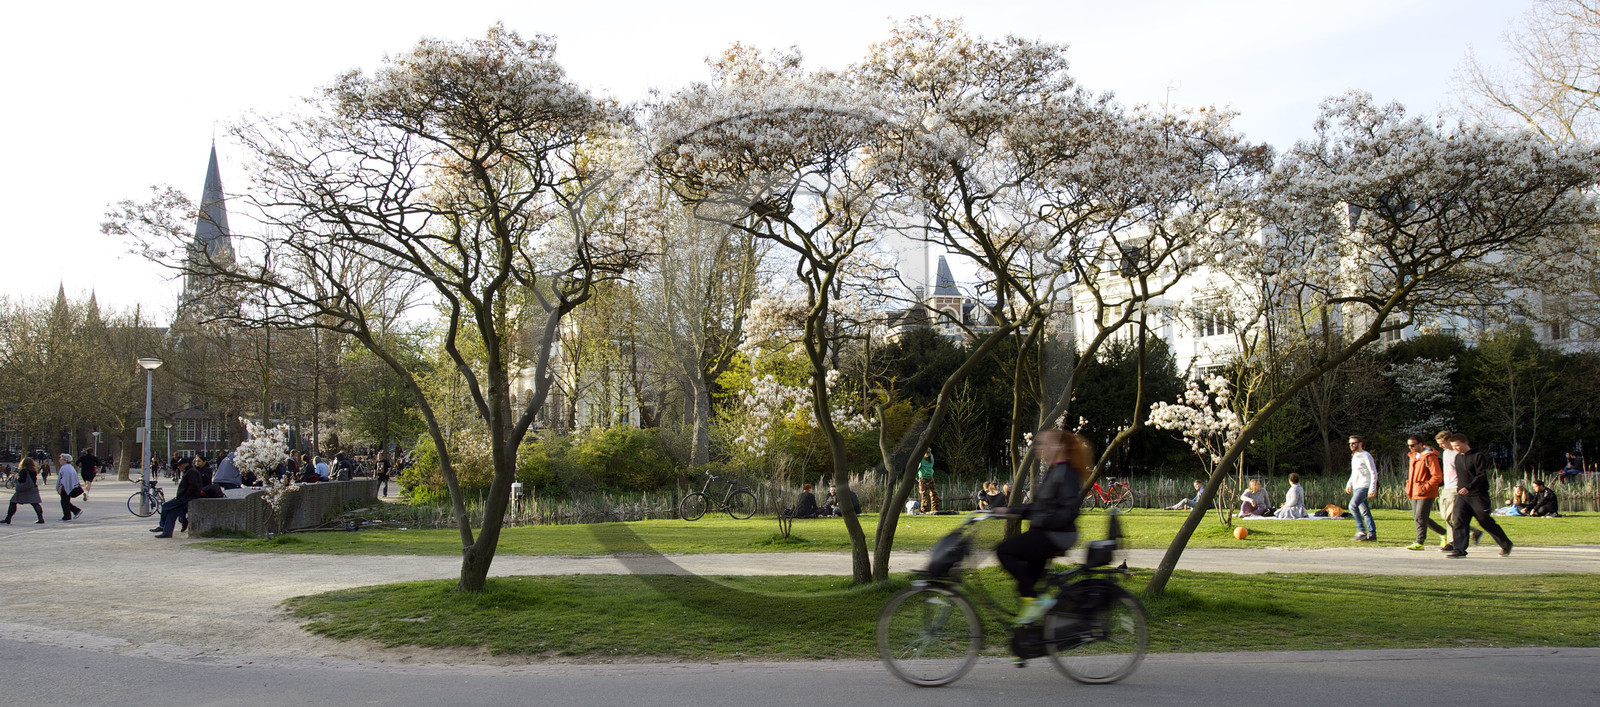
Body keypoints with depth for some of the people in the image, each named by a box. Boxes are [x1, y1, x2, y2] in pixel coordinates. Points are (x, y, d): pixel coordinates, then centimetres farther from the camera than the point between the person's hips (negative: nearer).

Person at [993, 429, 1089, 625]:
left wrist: (1041, 520, -27)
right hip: (1044, 534, 10)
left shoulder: (1066, 474, -14)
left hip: (1056, 535, -10)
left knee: (1004, 551, -16)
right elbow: (1038, 507, 21)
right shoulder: (1050, 472, 16)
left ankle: (1034, 599, -14)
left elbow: (1069, 511, -22)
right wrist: (1009, 510, 14)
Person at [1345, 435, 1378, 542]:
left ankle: (1361, 530, -16)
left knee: (1353, 505, -22)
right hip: (1356, 488, 9)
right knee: (1365, 511, 8)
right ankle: (1372, 534, 10)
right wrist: (1349, 484, 19)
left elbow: (1374, 473, -13)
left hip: (1364, 486, -9)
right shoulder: (1354, 456, 17)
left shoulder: (1366, 456, -9)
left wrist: (1372, 489, -19)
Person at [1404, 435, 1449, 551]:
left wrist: (1425, 488, -21)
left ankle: (1420, 542, 0)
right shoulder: (1413, 456, 14)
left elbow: (1437, 476, -17)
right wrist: (1408, 488, 14)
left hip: (1426, 494, -9)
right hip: (1414, 493, 9)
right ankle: (1443, 532, 26)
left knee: (1420, 518, -9)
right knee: (1417, 518, 11)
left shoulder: (1430, 457, -13)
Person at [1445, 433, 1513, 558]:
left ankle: (1506, 544, 24)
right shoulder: (1458, 457, 12)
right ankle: (1459, 549, -14)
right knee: (1459, 521, -10)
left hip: (1478, 495, -6)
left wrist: (1468, 488, -29)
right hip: (1462, 496, 6)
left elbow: (1481, 476, -17)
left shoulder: (1478, 456, -10)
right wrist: (1459, 488, 14)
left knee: (1486, 522, 4)